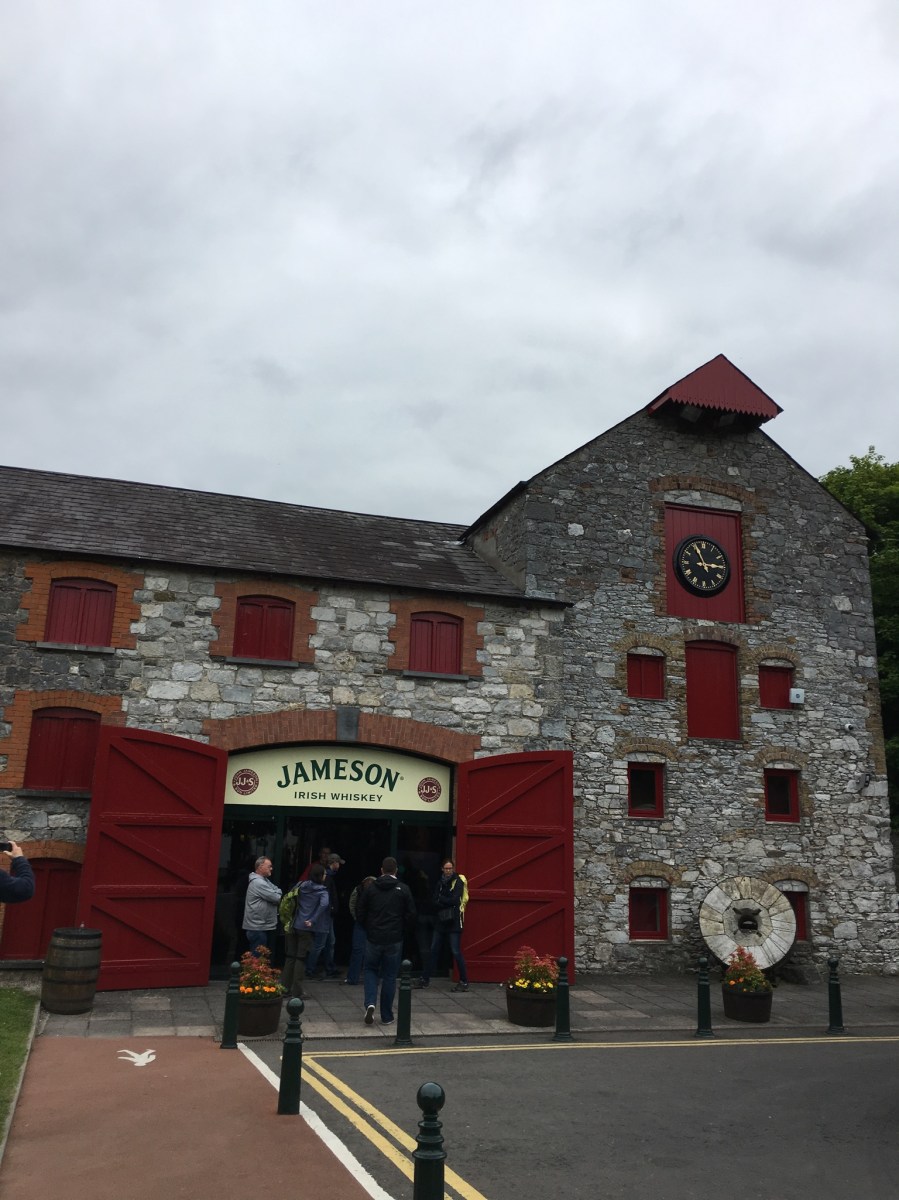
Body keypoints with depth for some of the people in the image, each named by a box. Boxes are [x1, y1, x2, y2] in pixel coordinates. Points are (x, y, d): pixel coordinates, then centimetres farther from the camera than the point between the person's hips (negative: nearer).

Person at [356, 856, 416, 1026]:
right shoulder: (403, 889, -4)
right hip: (394, 939, 0)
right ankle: (386, 1016, 13)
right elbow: (411, 914, -3)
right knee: (389, 976, 9)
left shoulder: (370, 888, -2)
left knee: (371, 970, 17)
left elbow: (359, 912, 1)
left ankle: (370, 1003, -5)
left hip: (373, 937, 0)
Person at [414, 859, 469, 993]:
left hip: (454, 922, -6)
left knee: (456, 952, -6)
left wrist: (441, 899, -6)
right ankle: (425, 979, 22)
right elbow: (435, 902, 4)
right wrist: (447, 903, -13)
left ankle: (464, 982, 3)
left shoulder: (457, 881, -6)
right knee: (434, 950, 12)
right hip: (441, 921, 6)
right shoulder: (441, 881, 11)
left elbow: (454, 900, -17)